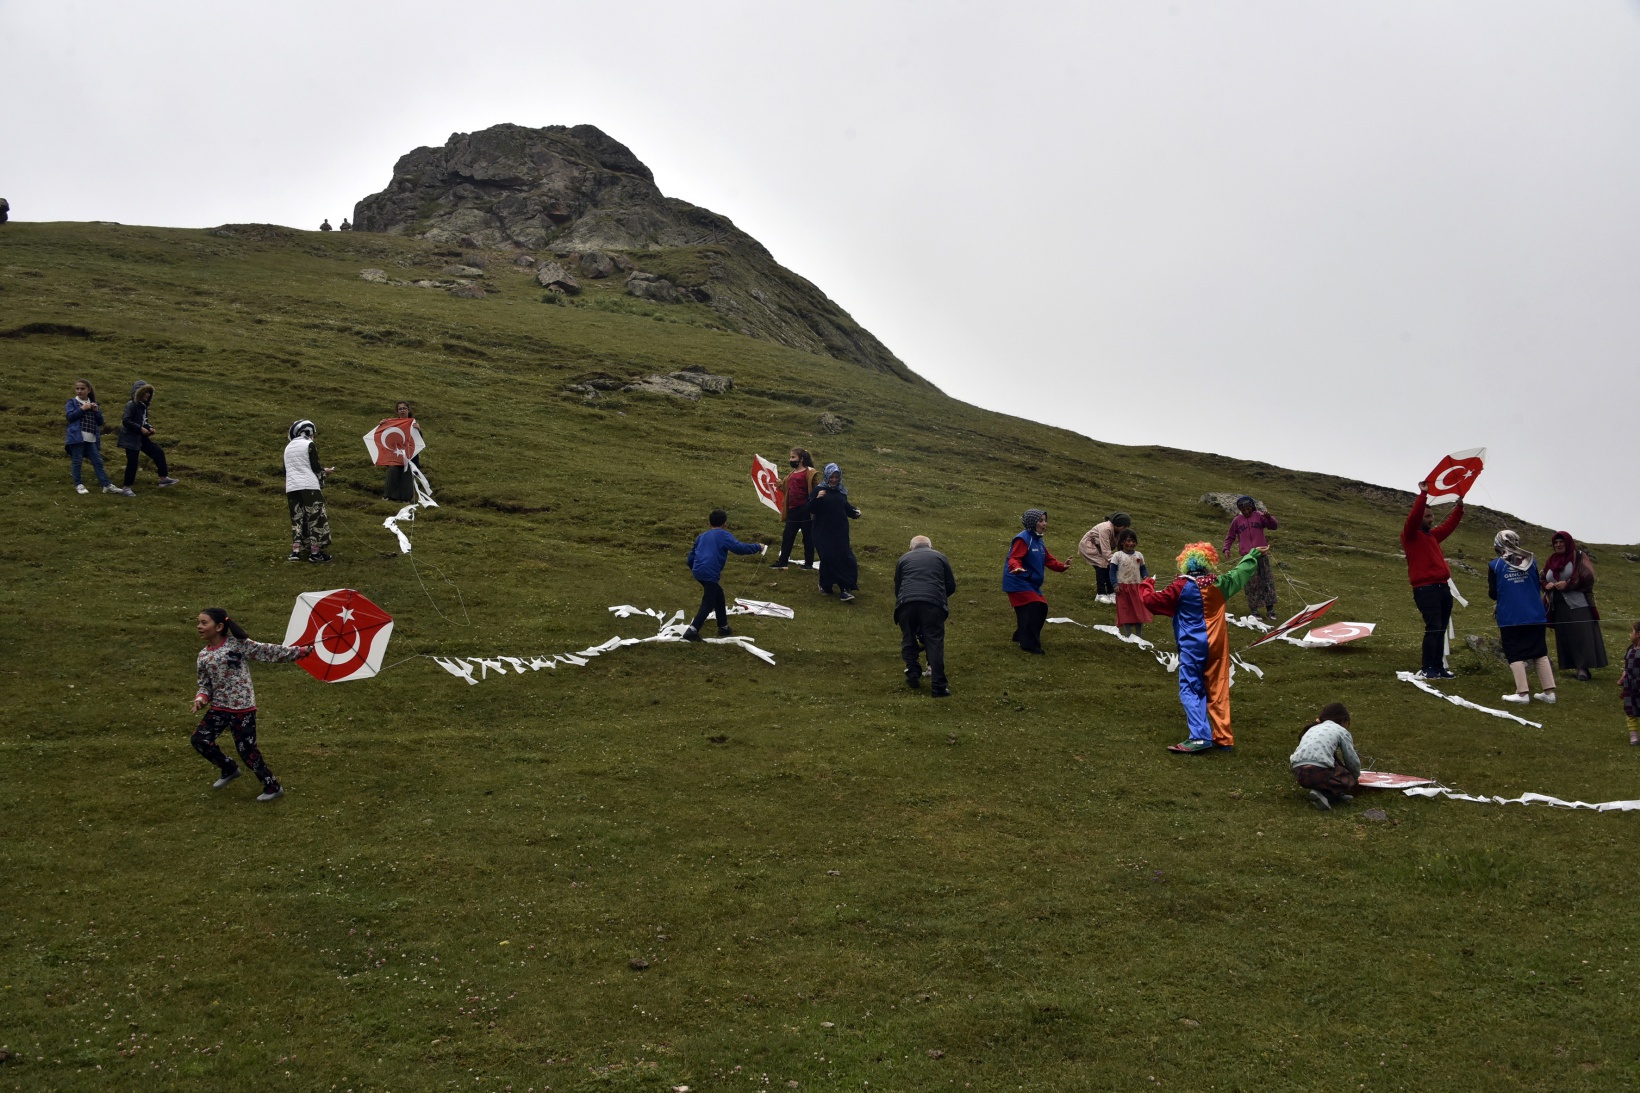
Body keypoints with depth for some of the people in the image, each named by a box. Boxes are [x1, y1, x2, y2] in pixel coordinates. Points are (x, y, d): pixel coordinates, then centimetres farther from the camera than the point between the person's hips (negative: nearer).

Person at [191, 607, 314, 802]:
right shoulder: (204, 655, 4)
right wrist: (201, 698, -10)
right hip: (219, 707, 6)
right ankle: (229, 769, 24)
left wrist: (299, 651, -3)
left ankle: (273, 787, 12)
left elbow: (268, 652, -4)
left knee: (246, 749, -3)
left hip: (242, 707, -6)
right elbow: (205, 684, 11)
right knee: (200, 740, -1)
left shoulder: (238, 643, -9)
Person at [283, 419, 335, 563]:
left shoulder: (288, 447, 18)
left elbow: (286, 470, 22)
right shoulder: (309, 445, -2)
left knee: (296, 518, 10)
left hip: (291, 487, 6)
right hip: (309, 486, -6)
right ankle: (315, 552, -3)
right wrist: (325, 471, 13)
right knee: (316, 517, -1)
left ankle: (295, 552, 4)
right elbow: (315, 467, -6)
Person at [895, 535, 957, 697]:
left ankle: (912, 676, 18)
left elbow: (897, 587, 26)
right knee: (935, 642, -1)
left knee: (908, 640, 19)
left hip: (906, 602, 1)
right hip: (933, 603, -1)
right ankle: (939, 686, -6)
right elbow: (951, 586, 21)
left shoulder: (903, 559, 24)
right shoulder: (940, 557, 22)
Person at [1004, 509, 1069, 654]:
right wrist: (1016, 568, -44)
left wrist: (1061, 566, 3)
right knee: (1032, 609, -18)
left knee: (1041, 608, 10)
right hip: (1018, 582, -10)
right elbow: (1014, 559, -23)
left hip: (1031, 583, 10)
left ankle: (1021, 636, 26)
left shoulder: (1039, 541, 13)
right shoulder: (1022, 539, -17)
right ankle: (1030, 645, -11)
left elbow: (1048, 559, 18)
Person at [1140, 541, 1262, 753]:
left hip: (1192, 646, -5)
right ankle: (1223, 738, 13)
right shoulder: (1218, 585, 3)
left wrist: (1147, 585, 12)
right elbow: (1240, 573, 21)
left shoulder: (1181, 587, -10)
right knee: (1218, 690, 10)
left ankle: (1200, 736, -18)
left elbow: (1152, 601, -9)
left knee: (1190, 690, -4)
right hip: (1217, 646, 5)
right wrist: (1253, 555, 39)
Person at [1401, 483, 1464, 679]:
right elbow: (1413, 517, -19)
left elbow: (1450, 525, 32)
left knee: (1441, 629, 8)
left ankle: (1438, 667, 12)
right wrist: (1423, 494, -21)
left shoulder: (1432, 535, 21)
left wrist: (1459, 505, 26)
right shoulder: (1410, 535, -2)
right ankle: (1427, 669, -11)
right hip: (1425, 589, -8)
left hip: (1442, 587, 8)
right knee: (1433, 628, -13)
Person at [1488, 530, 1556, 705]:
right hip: (1535, 615, 3)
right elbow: (1538, 587, 12)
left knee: (1515, 655, 3)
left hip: (1510, 618, -3)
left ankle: (1522, 693, -3)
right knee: (1540, 653, 11)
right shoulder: (1531, 561, 6)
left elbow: (1493, 593, -2)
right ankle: (1549, 692, 11)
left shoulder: (1495, 565, -5)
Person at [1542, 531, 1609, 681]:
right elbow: (1543, 579, 17)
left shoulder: (1579, 556, -1)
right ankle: (1575, 667, 7)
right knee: (1565, 638, 3)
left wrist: (1568, 584, -18)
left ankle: (1583, 668, -12)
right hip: (1559, 607, 6)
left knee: (1581, 636, -10)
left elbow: (1587, 576, -12)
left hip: (1578, 605, -6)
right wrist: (1547, 585, -5)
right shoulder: (1551, 560, 14)